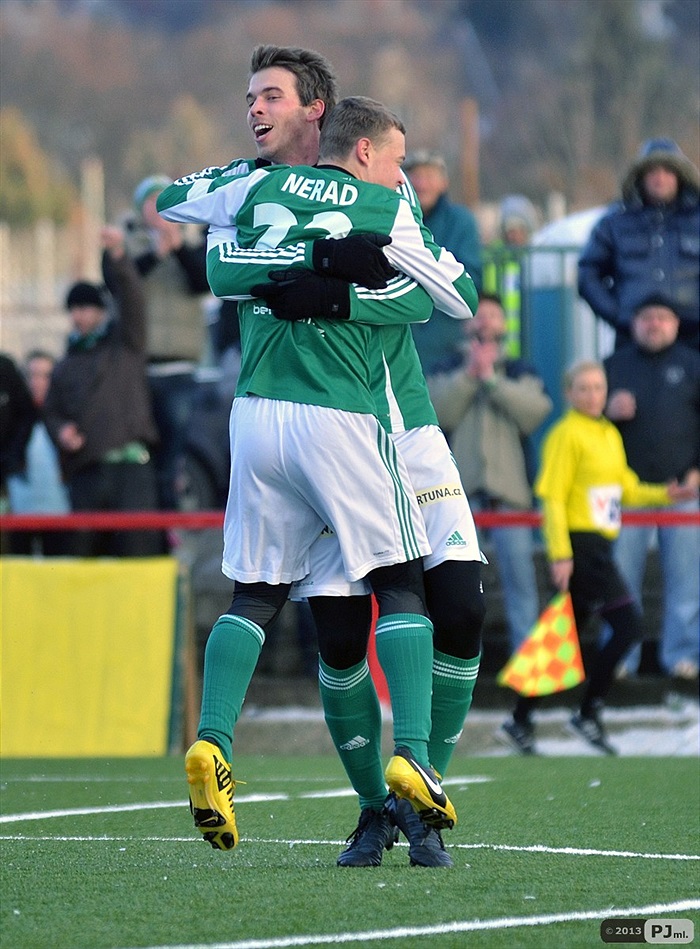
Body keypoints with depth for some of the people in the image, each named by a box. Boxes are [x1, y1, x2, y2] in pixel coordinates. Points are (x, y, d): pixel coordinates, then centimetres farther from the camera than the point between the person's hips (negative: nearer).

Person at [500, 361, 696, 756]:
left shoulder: (611, 435, 15)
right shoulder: (567, 435, -10)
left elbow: (626, 487, 21)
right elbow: (553, 497, -14)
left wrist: (664, 494, 4)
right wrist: (560, 554, -20)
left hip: (600, 545, 9)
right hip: (579, 542, -9)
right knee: (628, 625, -13)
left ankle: (521, 720, 15)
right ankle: (589, 714, -6)